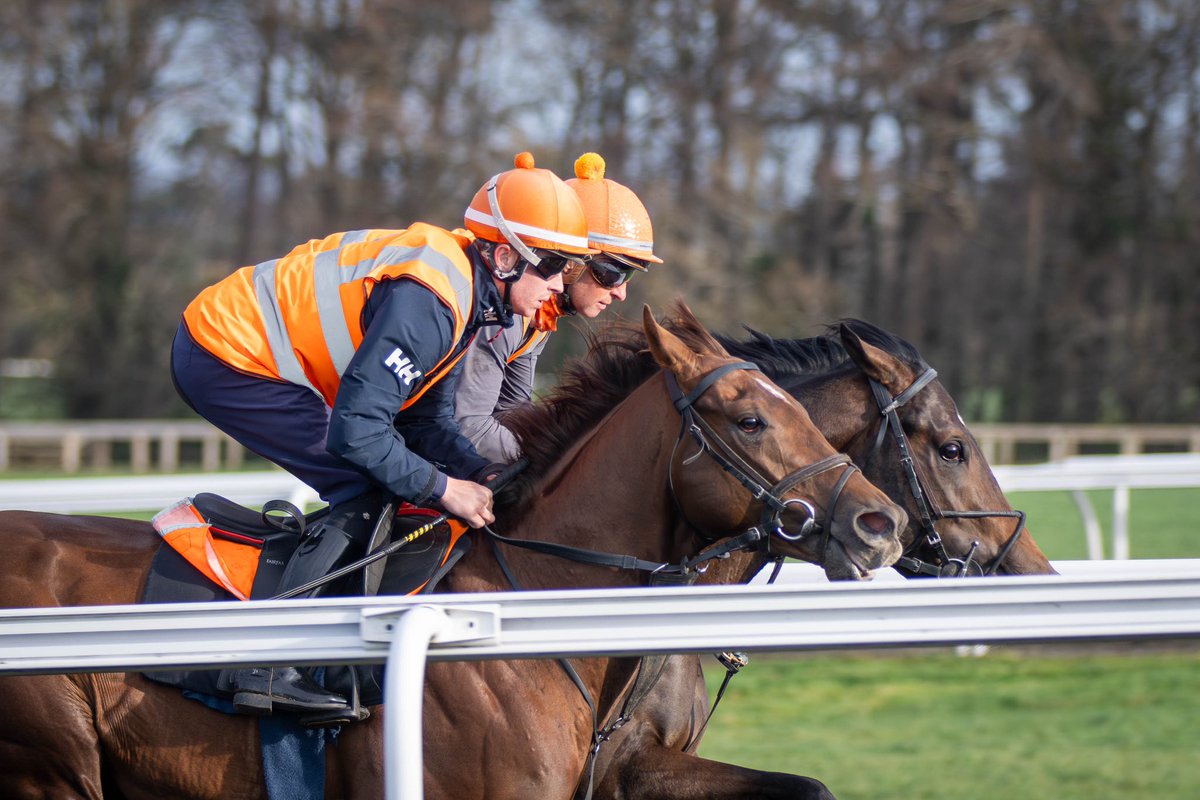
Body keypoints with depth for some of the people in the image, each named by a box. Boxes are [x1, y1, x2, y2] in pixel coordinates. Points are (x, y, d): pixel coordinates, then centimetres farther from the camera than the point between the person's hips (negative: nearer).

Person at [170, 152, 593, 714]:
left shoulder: (463, 292, 8)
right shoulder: (426, 301, -25)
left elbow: (427, 419, 13)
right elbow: (355, 429, -28)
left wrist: (485, 477, -2)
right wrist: (444, 488, -18)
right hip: (227, 359, -10)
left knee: (393, 473, 14)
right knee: (369, 489, -15)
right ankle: (264, 667, -22)